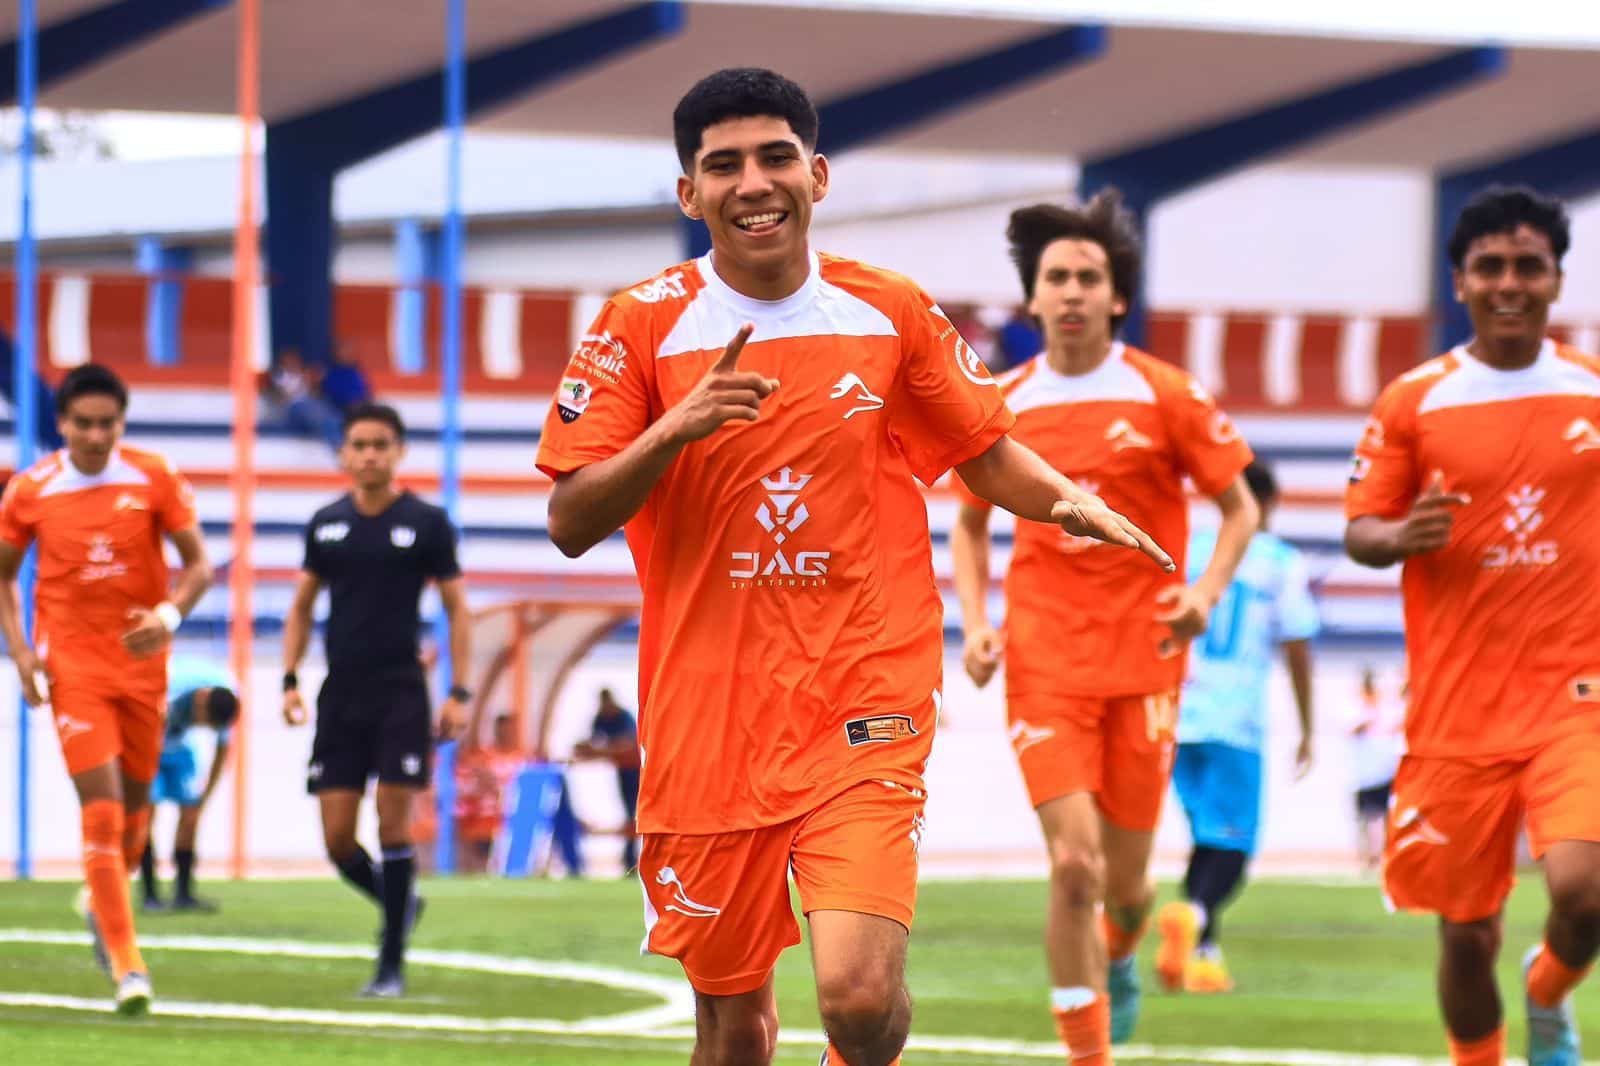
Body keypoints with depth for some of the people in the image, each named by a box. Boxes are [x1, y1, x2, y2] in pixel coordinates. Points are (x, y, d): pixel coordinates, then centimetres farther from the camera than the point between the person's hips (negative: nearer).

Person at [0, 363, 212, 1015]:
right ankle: (126, 965, -11)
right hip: (71, 665, -2)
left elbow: (197, 563, 0)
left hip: (141, 661, 2)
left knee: (134, 802, 13)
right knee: (102, 806, -12)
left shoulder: (154, 479, -4)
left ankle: (103, 902, 45)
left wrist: (169, 616, -20)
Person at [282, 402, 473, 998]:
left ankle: (392, 965, -1)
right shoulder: (326, 524, 9)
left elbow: (457, 609, 3)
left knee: (393, 825, -9)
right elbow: (301, 607, 17)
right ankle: (399, 906, 27)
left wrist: (460, 692, -4)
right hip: (340, 696, 3)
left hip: (401, 693, -3)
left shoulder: (426, 523, 0)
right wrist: (290, 680, 5)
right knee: (337, 837, -2)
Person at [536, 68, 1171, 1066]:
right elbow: (571, 523, -5)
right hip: (707, 712, 1)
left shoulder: (893, 313, 2)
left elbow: (987, 452, 15)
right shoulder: (642, 328, -1)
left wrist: (1066, 499, -6)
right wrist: (676, 427, -20)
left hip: (864, 700, -1)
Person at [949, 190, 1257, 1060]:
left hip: (1142, 656, 0)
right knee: (1073, 862, -14)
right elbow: (969, 525, 17)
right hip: (1043, 657, 0)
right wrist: (974, 624, 2)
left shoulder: (1165, 396, -2)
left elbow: (1239, 508, 5)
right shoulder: (1003, 407, 3)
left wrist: (1206, 593, -13)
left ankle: (1117, 960, 44)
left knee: (1125, 876, 7)